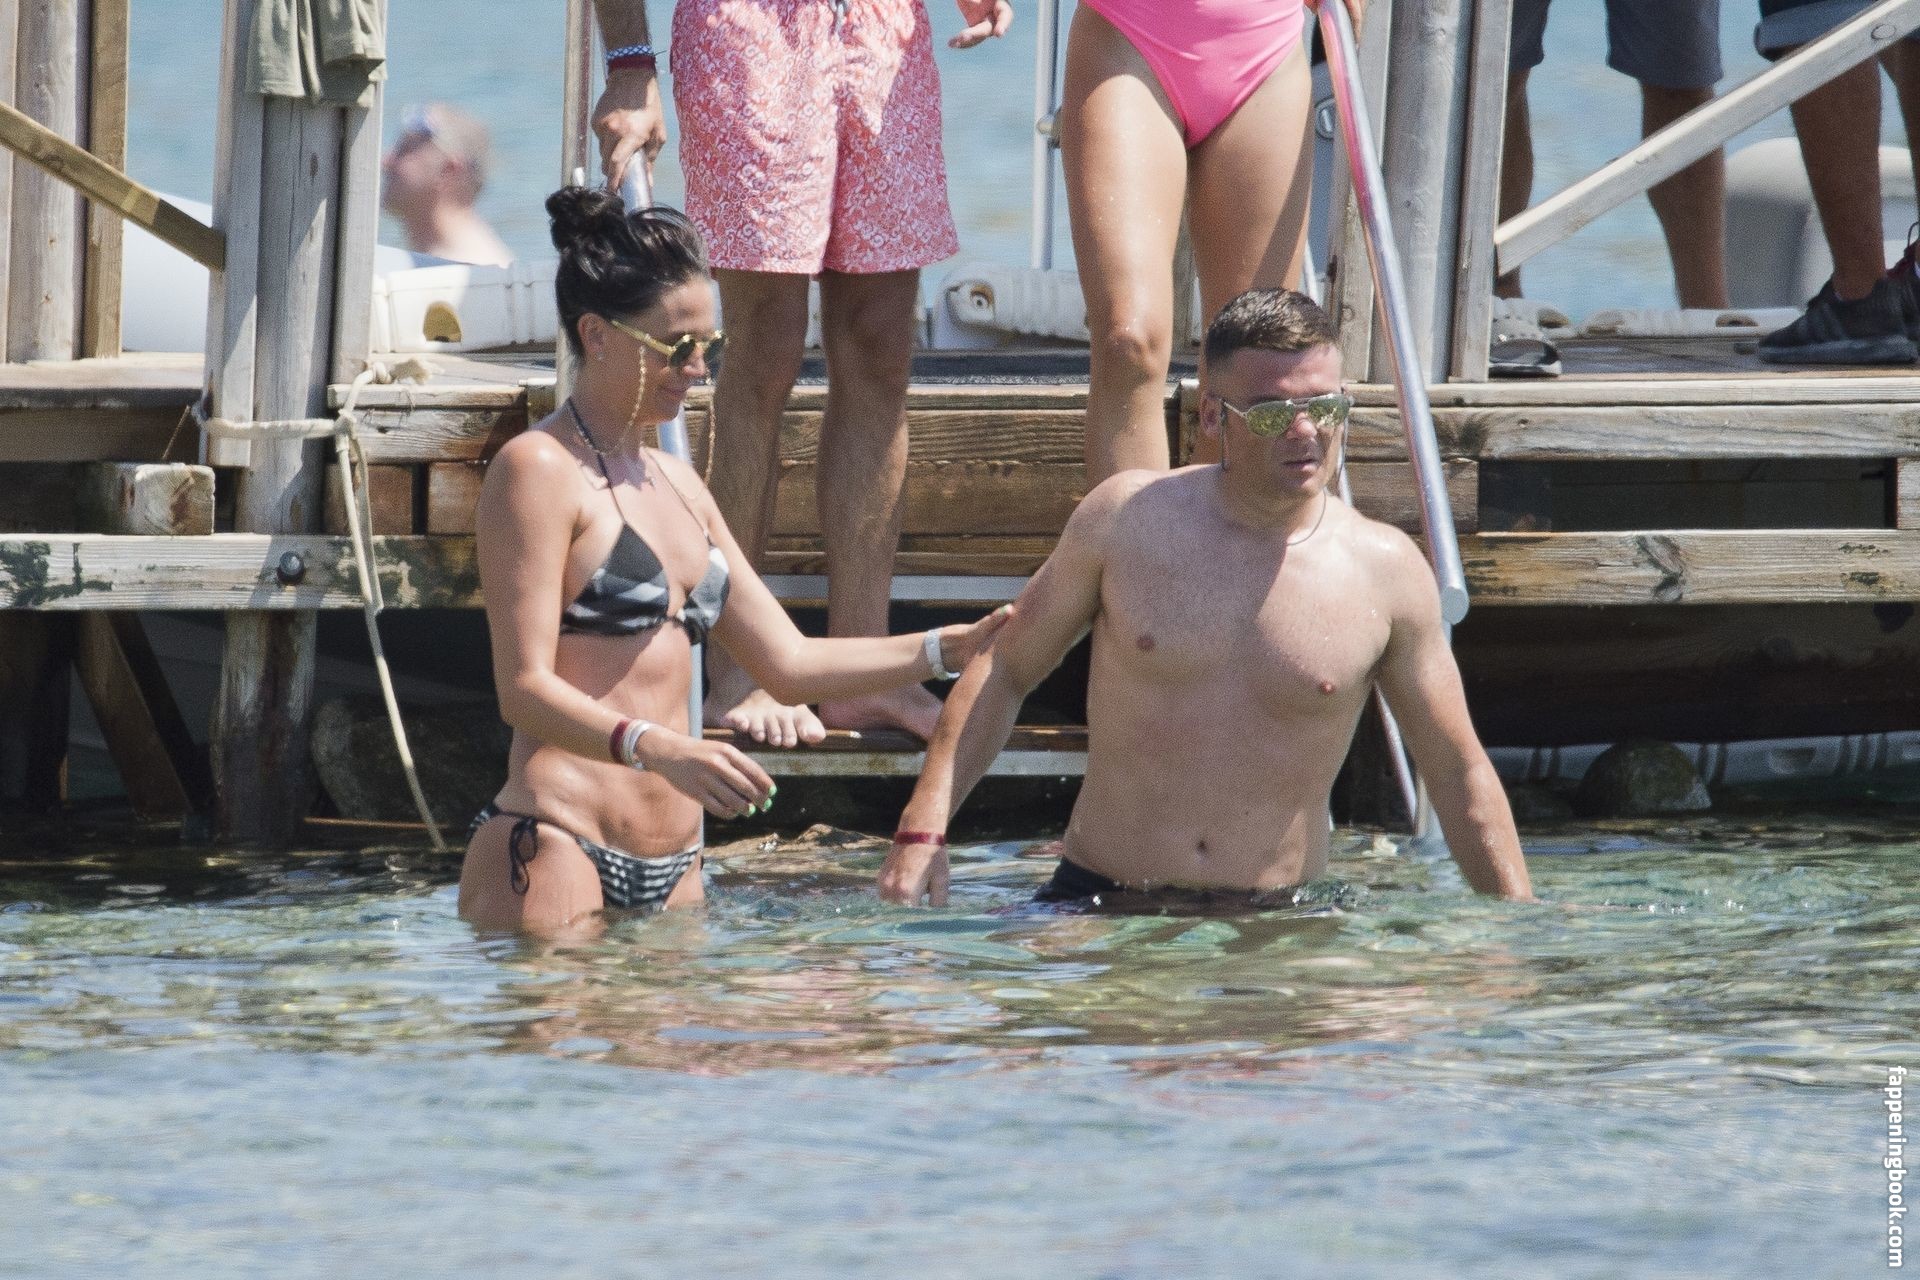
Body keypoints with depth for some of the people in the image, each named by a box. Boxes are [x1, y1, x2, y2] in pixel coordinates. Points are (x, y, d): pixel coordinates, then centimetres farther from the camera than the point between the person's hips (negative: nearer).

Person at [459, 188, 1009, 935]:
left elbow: (789, 663, 23)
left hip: (672, 867, 8)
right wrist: (660, 750, -28)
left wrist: (954, 648, 14)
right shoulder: (538, 471, -5)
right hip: (554, 848, -8)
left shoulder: (678, 486, 21)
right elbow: (524, 688, -13)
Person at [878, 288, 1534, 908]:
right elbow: (1005, 669, 11)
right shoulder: (1127, 518, 2)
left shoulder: (1386, 571, 1)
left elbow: (1459, 773, 10)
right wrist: (923, 829, 1)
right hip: (1096, 904, -1)